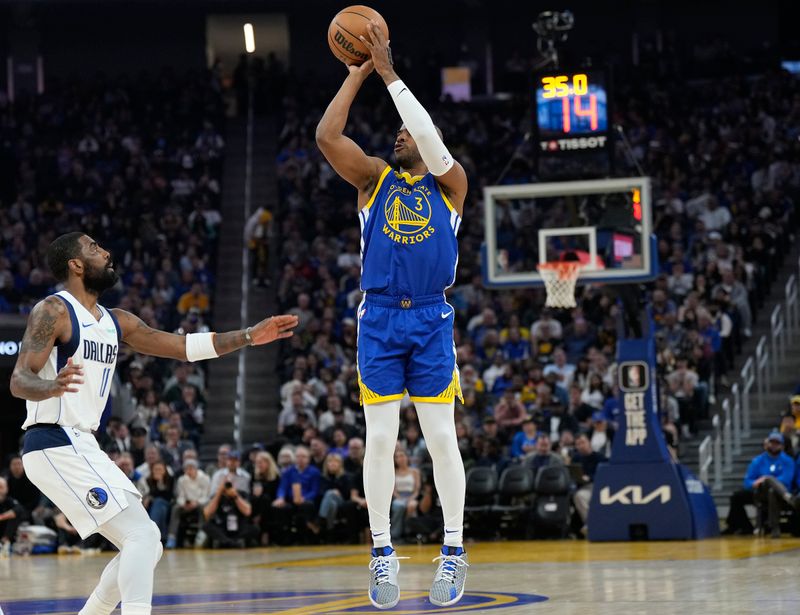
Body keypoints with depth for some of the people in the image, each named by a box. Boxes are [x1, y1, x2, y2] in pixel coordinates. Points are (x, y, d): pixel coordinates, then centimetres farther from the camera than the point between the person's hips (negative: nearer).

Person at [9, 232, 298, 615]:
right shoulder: (53, 311, -9)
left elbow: (183, 346, 16)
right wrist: (53, 387, -40)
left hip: (82, 446, 9)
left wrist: (248, 337, 11)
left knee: (146, 545, 10)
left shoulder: (116, 322, 16)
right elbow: (19, 381, -18)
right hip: (55, 444, -9)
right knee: (141, 536, -17)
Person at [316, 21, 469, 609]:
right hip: (379, 318, 1)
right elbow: (326, 135, -4)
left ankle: (454, 551, 7)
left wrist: (390, 74, -12)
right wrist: (358, 74, -3)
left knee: (441, 437, -1)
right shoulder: (375, 178, 11)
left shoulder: (450, 184, 7)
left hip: (432, 321, -1)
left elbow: (432, 140, -13)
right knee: (380, 438, -1)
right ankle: (383, 554, 6)